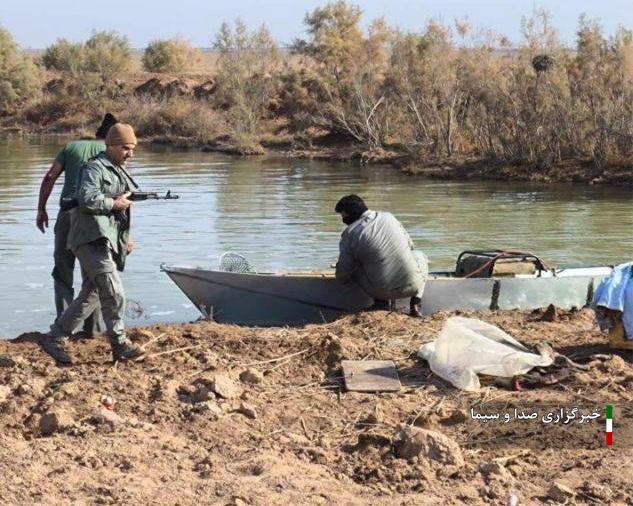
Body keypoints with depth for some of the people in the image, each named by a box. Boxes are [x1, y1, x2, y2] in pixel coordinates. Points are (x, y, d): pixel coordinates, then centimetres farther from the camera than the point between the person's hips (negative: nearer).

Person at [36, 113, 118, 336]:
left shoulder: (71, 147, 13)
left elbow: (49, 178, 8)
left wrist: (41, 209, 15)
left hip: (68, 212, 1)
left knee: (62, 272, 10)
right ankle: (92, 327, 11)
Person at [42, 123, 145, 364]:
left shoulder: (119, 172, 23)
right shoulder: (95, 168, -6)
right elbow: (87, 199, -22)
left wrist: (125, 237, 23)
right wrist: (114, 203, -12)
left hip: (108, 243, 10)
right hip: (92, 240, -10)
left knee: (89, 297, 8)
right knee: (114, 294, -15)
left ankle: (54, 339, 14)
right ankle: (119, 344, -9)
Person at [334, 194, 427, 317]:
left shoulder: (349, 234, -7)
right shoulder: (388, 217, 4)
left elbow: (342, 277, -2)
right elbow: (410, 244, 15)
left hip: (381, 292, -2)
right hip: (411, 286, 2)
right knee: (420, 256, 34)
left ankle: (380, 302, 11)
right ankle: (415, 304, 14)